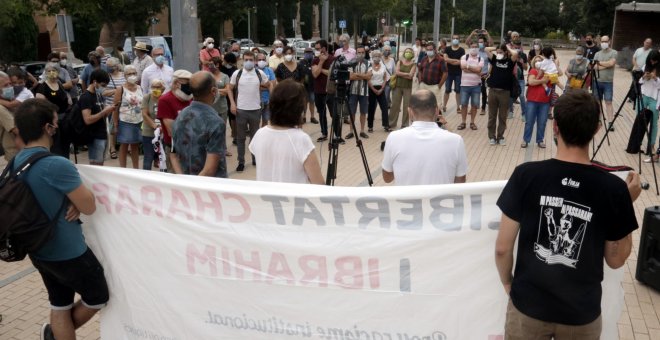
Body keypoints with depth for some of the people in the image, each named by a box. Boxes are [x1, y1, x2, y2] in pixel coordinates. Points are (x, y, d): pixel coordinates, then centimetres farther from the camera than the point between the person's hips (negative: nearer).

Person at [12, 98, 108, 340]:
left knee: (60, 305, 19)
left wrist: (73, 202, -4)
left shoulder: (16, 162, 2)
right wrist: (78, 202, -1)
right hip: (67, 252, -8)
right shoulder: (57, 165, -27)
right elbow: (89, 207, -20)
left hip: (38, 250, 8)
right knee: (98, 297, 15)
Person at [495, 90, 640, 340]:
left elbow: (502, 248, -12)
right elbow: (616, 260, -2)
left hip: (528, 304, -1)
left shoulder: (526, 175, -17)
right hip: (581, 313, 1)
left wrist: (507, 283, 7)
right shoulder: (614, 189, -15)